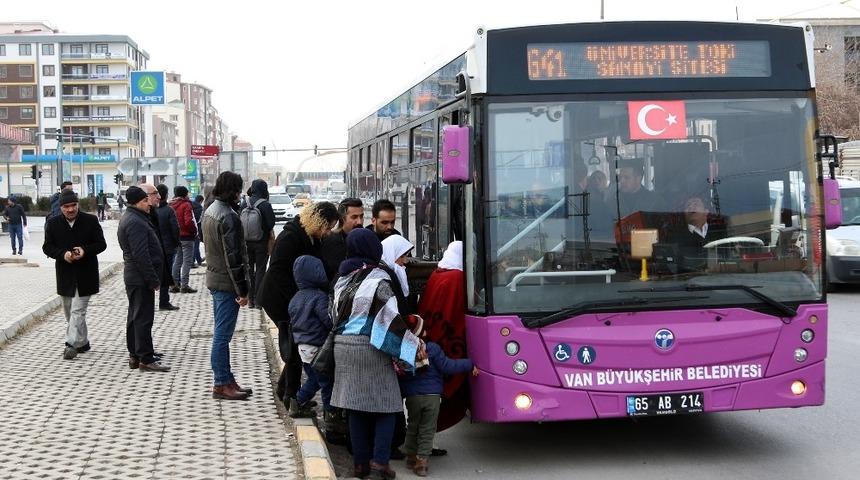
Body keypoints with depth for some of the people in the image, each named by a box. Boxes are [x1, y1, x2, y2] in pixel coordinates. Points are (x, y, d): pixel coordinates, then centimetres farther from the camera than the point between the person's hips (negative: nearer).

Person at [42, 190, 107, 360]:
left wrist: (85, 250, -20)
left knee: (77, 310, -10)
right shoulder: (53, 224, 2)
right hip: (65, 274, 4)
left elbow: (101, 244, -2)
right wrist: (63, 254, -17)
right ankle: (82, 342, 26)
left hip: (86, 274, -4)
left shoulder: (91, 221, -4)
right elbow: (47, 247, 2)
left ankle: (72, 344, -12)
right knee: (69, 312, 13)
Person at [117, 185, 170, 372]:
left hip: (133, 277, 11)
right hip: (141, 278, -11)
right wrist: (153, 279, -21)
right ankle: (146, 359, -4)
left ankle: (135, 355, 23)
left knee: (135, 317, 15)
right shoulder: (136, 223, -20)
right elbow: (141, 255, -25)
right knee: (143, 318, -7)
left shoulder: (131, 217, 15)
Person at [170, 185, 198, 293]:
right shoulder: (186, 205, -13)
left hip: (176, 236, 7)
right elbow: (189, 222, -21)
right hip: (186, 236, -7)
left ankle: (174, 284, 15)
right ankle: (184, 285, -6)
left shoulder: (172, 205, 8)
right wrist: (195, 231, -7)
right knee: (187, 261, -3)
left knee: (177, 261, 15)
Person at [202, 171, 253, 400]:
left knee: (221, 333, 15)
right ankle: (221, 384, 2)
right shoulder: (228, 216, -20)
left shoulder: (210, 210, 11)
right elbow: (233, 256, -21)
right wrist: (242, 290, -17)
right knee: (223, 335, -4)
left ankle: (226, 380, 23)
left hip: (214, 278, 10)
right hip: (226, 282, -10)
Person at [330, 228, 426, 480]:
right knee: (385, 404, 3)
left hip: (344, 346, 6)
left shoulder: (342, 280, 11)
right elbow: (391, 317, -14)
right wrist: (414, 343, -9)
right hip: (369, 346, -6)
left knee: (356, 406, 11)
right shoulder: (378, 278, -9)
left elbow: (335, 315, 13)